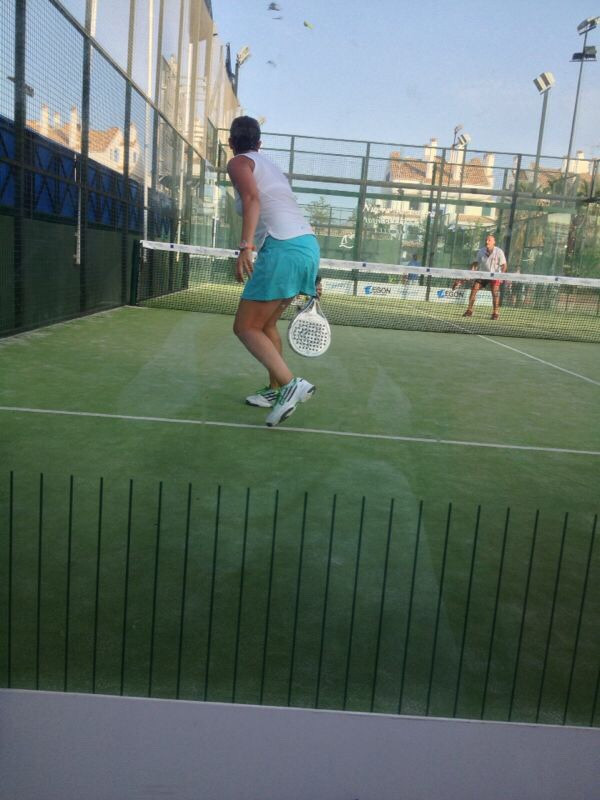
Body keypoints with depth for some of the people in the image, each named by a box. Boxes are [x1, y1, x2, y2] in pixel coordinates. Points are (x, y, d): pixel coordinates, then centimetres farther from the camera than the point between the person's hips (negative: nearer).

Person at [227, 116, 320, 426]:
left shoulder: (239, 162, 6)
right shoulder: (270, 165, 30)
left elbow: (252, 198, -15)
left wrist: (245, 246, -26)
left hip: (283, 247, -8)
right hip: (309, 243, 8)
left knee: (245, 328, -4)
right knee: (266, 324, 20)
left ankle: (291, 384, -20)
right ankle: (275, 390, 23)